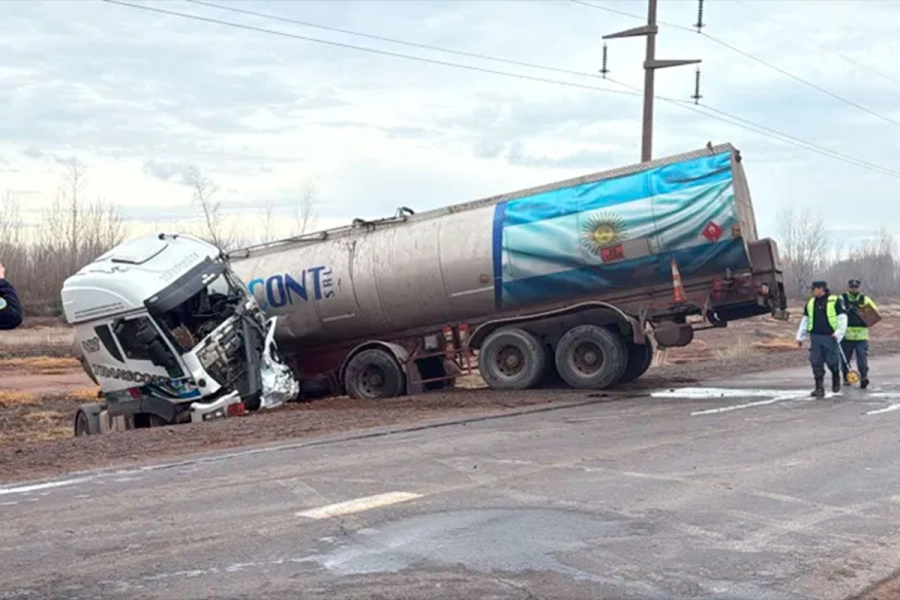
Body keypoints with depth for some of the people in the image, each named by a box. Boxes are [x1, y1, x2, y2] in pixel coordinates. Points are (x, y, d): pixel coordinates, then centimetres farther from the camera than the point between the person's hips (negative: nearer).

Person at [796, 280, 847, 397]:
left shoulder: (835, 301, -3)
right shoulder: (810, 303, 13)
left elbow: (842, 318, -5)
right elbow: (805, 321, 18)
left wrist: (838, 334, -15)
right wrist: (800, 337, 14)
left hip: (830, 337, -4)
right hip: (815, 337, 5)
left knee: (832, 362, 0)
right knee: (816, 363, -2)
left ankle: (836, 380, 29)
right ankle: (819, 388, 2)